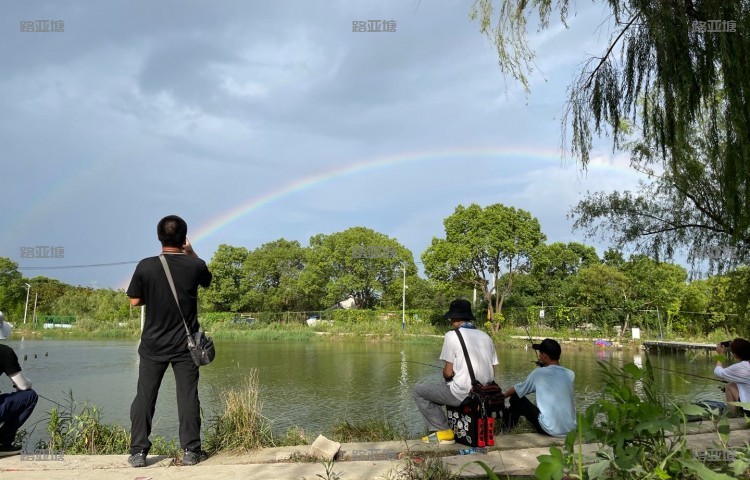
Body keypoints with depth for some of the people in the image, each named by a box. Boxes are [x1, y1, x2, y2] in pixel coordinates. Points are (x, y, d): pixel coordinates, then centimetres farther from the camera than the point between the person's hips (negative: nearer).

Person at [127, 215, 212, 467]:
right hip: (185, 345, 0)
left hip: (153, 344, 0)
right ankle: (190, 450, 9)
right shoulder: (195, 265, -8)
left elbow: (135, 301, 0)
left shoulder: (146, 266, -10)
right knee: (188, 396, 5)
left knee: (144, 397, 9)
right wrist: (191, 253, 21)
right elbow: (207, 280, 16)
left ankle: (138, 452, 12)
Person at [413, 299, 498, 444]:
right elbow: (492, 373, 8)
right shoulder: (486, 337, 9)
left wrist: (447, 378, 12)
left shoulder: (452, 335, -8)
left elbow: (448, 372, -10)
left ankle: (443, 431, 8)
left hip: (462, 394, -7)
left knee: (419, 391, 13)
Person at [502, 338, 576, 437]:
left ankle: (507, 424, 37)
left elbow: (517, 390, 8)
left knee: (515, 399, 11)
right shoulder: (570, 374, 3)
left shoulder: (539, 373, -7)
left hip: (550, 430, -5)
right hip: (571, 429, 5)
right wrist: (545, 366, 19)